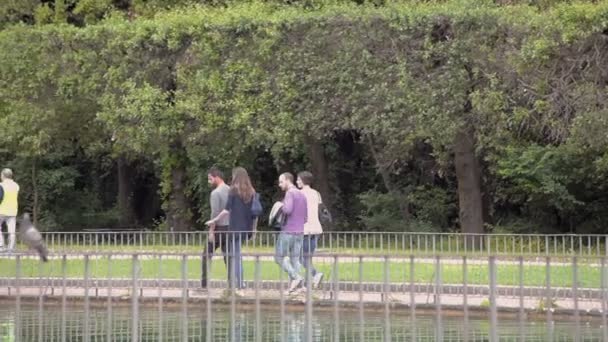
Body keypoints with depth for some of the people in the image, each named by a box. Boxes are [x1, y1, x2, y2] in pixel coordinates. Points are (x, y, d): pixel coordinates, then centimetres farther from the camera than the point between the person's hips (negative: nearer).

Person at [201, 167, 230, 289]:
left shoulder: (215, 193, -13)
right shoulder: (230, 191, 10)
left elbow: (215, 213, -18)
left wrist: (211, 231, -16)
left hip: (218, 228, -7)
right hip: (229, 227, 7)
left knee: (207, 255, 3)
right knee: (228, 256, 7)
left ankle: (204, 284, 2)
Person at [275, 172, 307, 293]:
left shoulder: (290, 193, -11)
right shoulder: (302, 195, 15)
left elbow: (287, 210, -26)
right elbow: (305, 217, 18)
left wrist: (280, 207, -6)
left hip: (287, 231, -8)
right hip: (299, 232, 8)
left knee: (279, 258, -1)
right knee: (295, 260, 5)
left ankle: (296, 277, -16)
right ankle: (293, 287, -3)